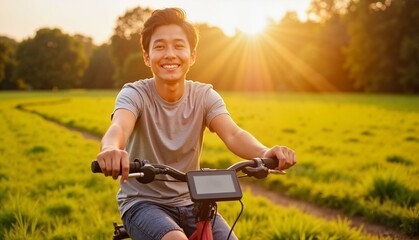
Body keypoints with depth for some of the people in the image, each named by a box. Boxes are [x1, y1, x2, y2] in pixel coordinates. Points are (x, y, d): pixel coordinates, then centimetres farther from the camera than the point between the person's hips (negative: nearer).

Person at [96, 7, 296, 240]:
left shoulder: (204, 96, -5)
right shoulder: (135, 94, -12)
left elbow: (232, 134, -22)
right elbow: (119, 127, -34)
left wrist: (265, 152, -44)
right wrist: (111, 149, -59)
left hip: (190, 202, 4)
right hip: (142, 202, -3)